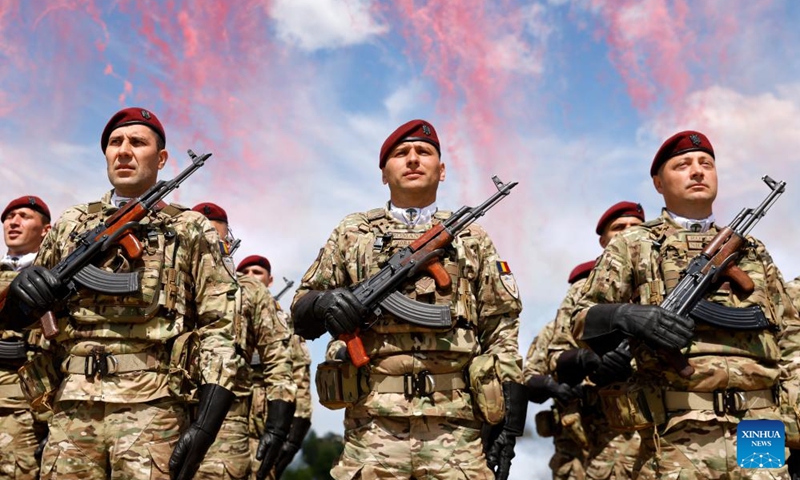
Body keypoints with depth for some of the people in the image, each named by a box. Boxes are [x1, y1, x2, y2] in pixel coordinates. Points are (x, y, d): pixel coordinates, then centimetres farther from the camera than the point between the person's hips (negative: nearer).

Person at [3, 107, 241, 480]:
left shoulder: (189, 229, 8)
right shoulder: (71, 224, 18)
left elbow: (218, 325, 1)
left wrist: (206, 422, -10)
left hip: (150, 409, -3)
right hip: (71, 410, 3)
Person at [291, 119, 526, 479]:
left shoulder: (471, 238, 16)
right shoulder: (352, 233, 16)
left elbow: (501, 328, 11)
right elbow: (301, 312, 16)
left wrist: (510, 413, 1)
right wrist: (323, 304, -8)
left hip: (456, 426, 1)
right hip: (373, 424, 0)